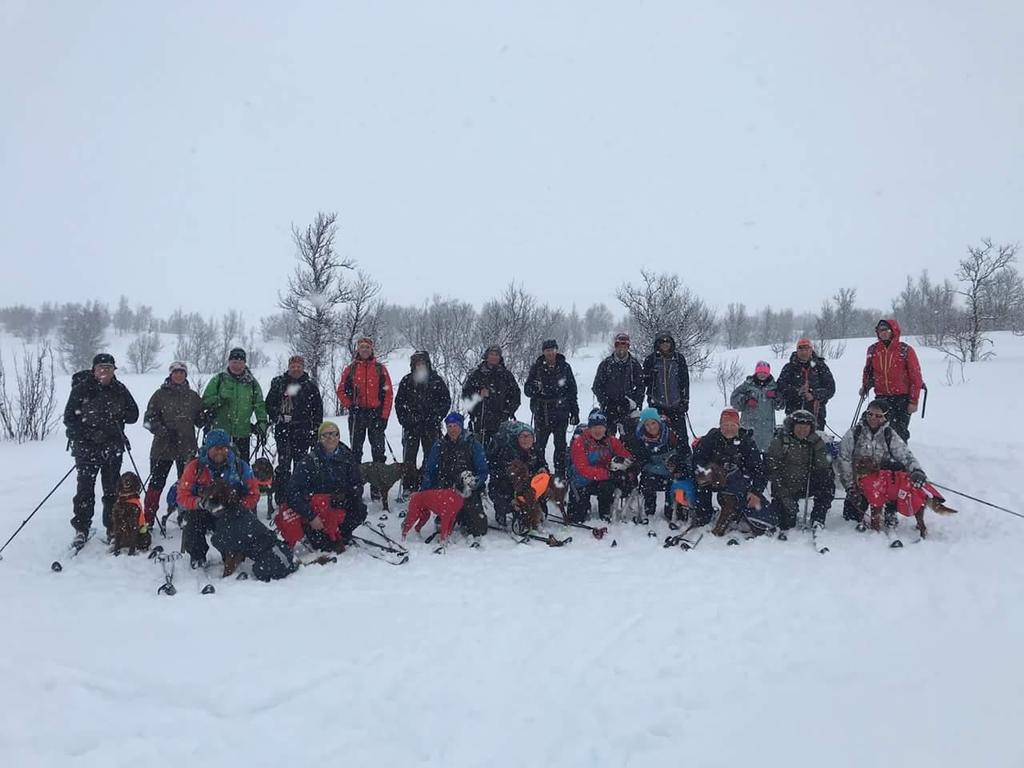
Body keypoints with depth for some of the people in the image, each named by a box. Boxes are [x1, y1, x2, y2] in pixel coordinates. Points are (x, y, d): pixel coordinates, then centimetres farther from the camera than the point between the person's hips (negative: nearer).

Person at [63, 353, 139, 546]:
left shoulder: (120, 390, 6)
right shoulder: (81, 389, -3)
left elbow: (133, 414, 9)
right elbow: (69, 418, -3)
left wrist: (118, 415, -9)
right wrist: (87, 434, -14)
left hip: (113, 447, 3)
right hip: (87, 447, -3)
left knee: (112, 488, 7)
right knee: (85, 488, -4)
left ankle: (112, 528, 17)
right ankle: (81, 529, 6)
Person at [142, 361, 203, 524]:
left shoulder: (193, 396, 9)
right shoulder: (160, 395, 1)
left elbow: (199, 420, 14)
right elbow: (149, 419, -2)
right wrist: (164, 431, -16)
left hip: (187, 448, 2)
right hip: (163, 447, -2)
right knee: (156, 483, 1)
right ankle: (148, 519, 9)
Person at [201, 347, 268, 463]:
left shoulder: (251, 382, 9)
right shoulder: (219, 379, 4)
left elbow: (259, 405, 9)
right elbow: (205, 400, 3)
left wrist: (262, 423, -2)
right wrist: (218, 400, -15)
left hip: (243, 433, 1)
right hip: (220, 432, -1)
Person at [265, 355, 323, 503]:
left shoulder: (310, 385, 8)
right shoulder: (278, 383, 12)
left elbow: (318, 409, 7)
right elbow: (269, 404, 14)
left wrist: (315, 431, 1)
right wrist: (276, 417, -3)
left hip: (302, 431, 0)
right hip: (283, 429, 0)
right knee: (283, 463, -5)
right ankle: (281, 496, -2)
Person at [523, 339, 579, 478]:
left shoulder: (565, 367, 5)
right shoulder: (536, 367, 3)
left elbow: (572, 391, 10)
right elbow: (527, 389, 2)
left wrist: (575, 412, 8)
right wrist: (535, 388, -22)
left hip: (561, 413, 1)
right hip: (541, 413, 0)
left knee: (560, 445, 6)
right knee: (539, 444, 2)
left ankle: (560, 474, 15)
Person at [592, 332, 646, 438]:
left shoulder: (635, 364, 7)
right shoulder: (606, 363, 5)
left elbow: (640, 386, 9)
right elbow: (597, 386, 6)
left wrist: (635, 401, -5)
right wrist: (605, 402, -7)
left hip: (628, 409, 0)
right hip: (608, 409, 0)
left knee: (630, 436, -3)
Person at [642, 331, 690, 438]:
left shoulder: (679, 358, 6)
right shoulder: (651, 359, 2)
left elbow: (685, 381, 10)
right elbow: (644, 380, 7)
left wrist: (685, 400, 7)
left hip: (676, 405, 1)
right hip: (656, 405, -1)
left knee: (680, 433, 0)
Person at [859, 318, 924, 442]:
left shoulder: (905, 350, -6)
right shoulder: (873, 350, 6)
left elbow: (915, 376, -4)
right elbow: (868, 371, 24)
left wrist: (913, 401, -8)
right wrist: (865, 386, 8)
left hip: (902, 398, -3)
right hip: (881, 398, 3)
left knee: (900, 431, 0)